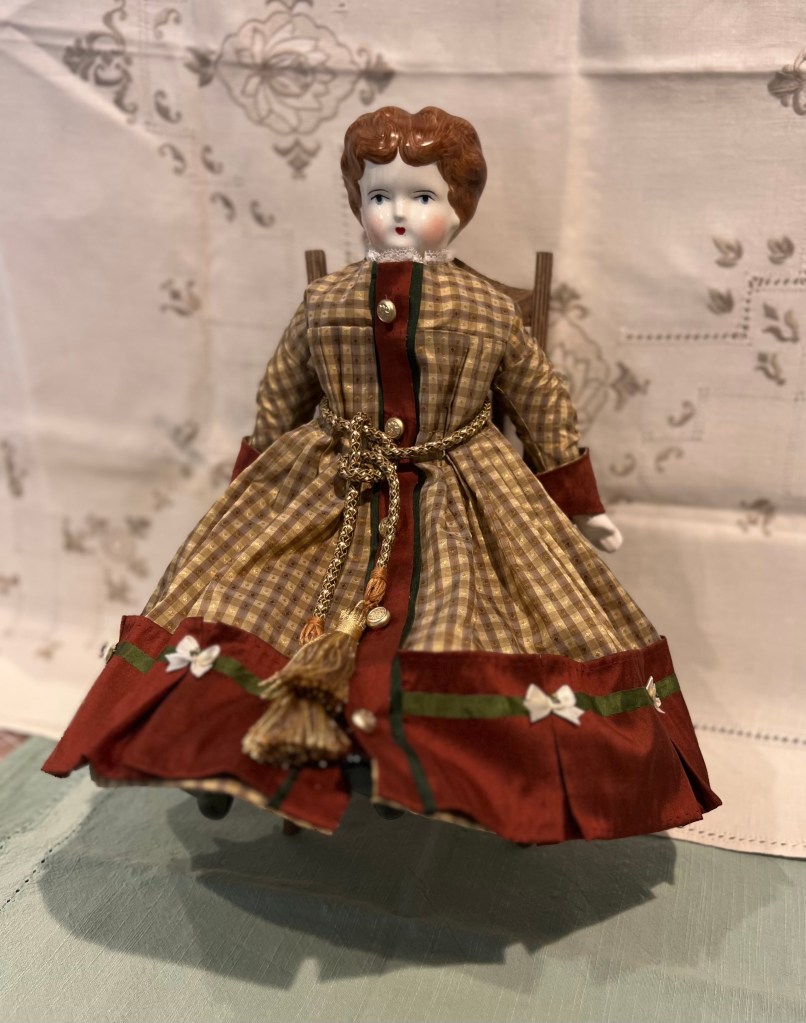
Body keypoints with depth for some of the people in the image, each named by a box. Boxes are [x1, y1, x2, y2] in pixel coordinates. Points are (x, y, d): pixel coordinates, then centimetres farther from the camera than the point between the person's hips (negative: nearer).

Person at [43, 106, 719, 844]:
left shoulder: (489, 310, -1)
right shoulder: (324, 303, 3)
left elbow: (544, 408, 7)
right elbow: (278, 401, 14)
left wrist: (579, 506, 8)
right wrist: (247, 488, 18)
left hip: (461, 504, -1)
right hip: (329, 493, 2)